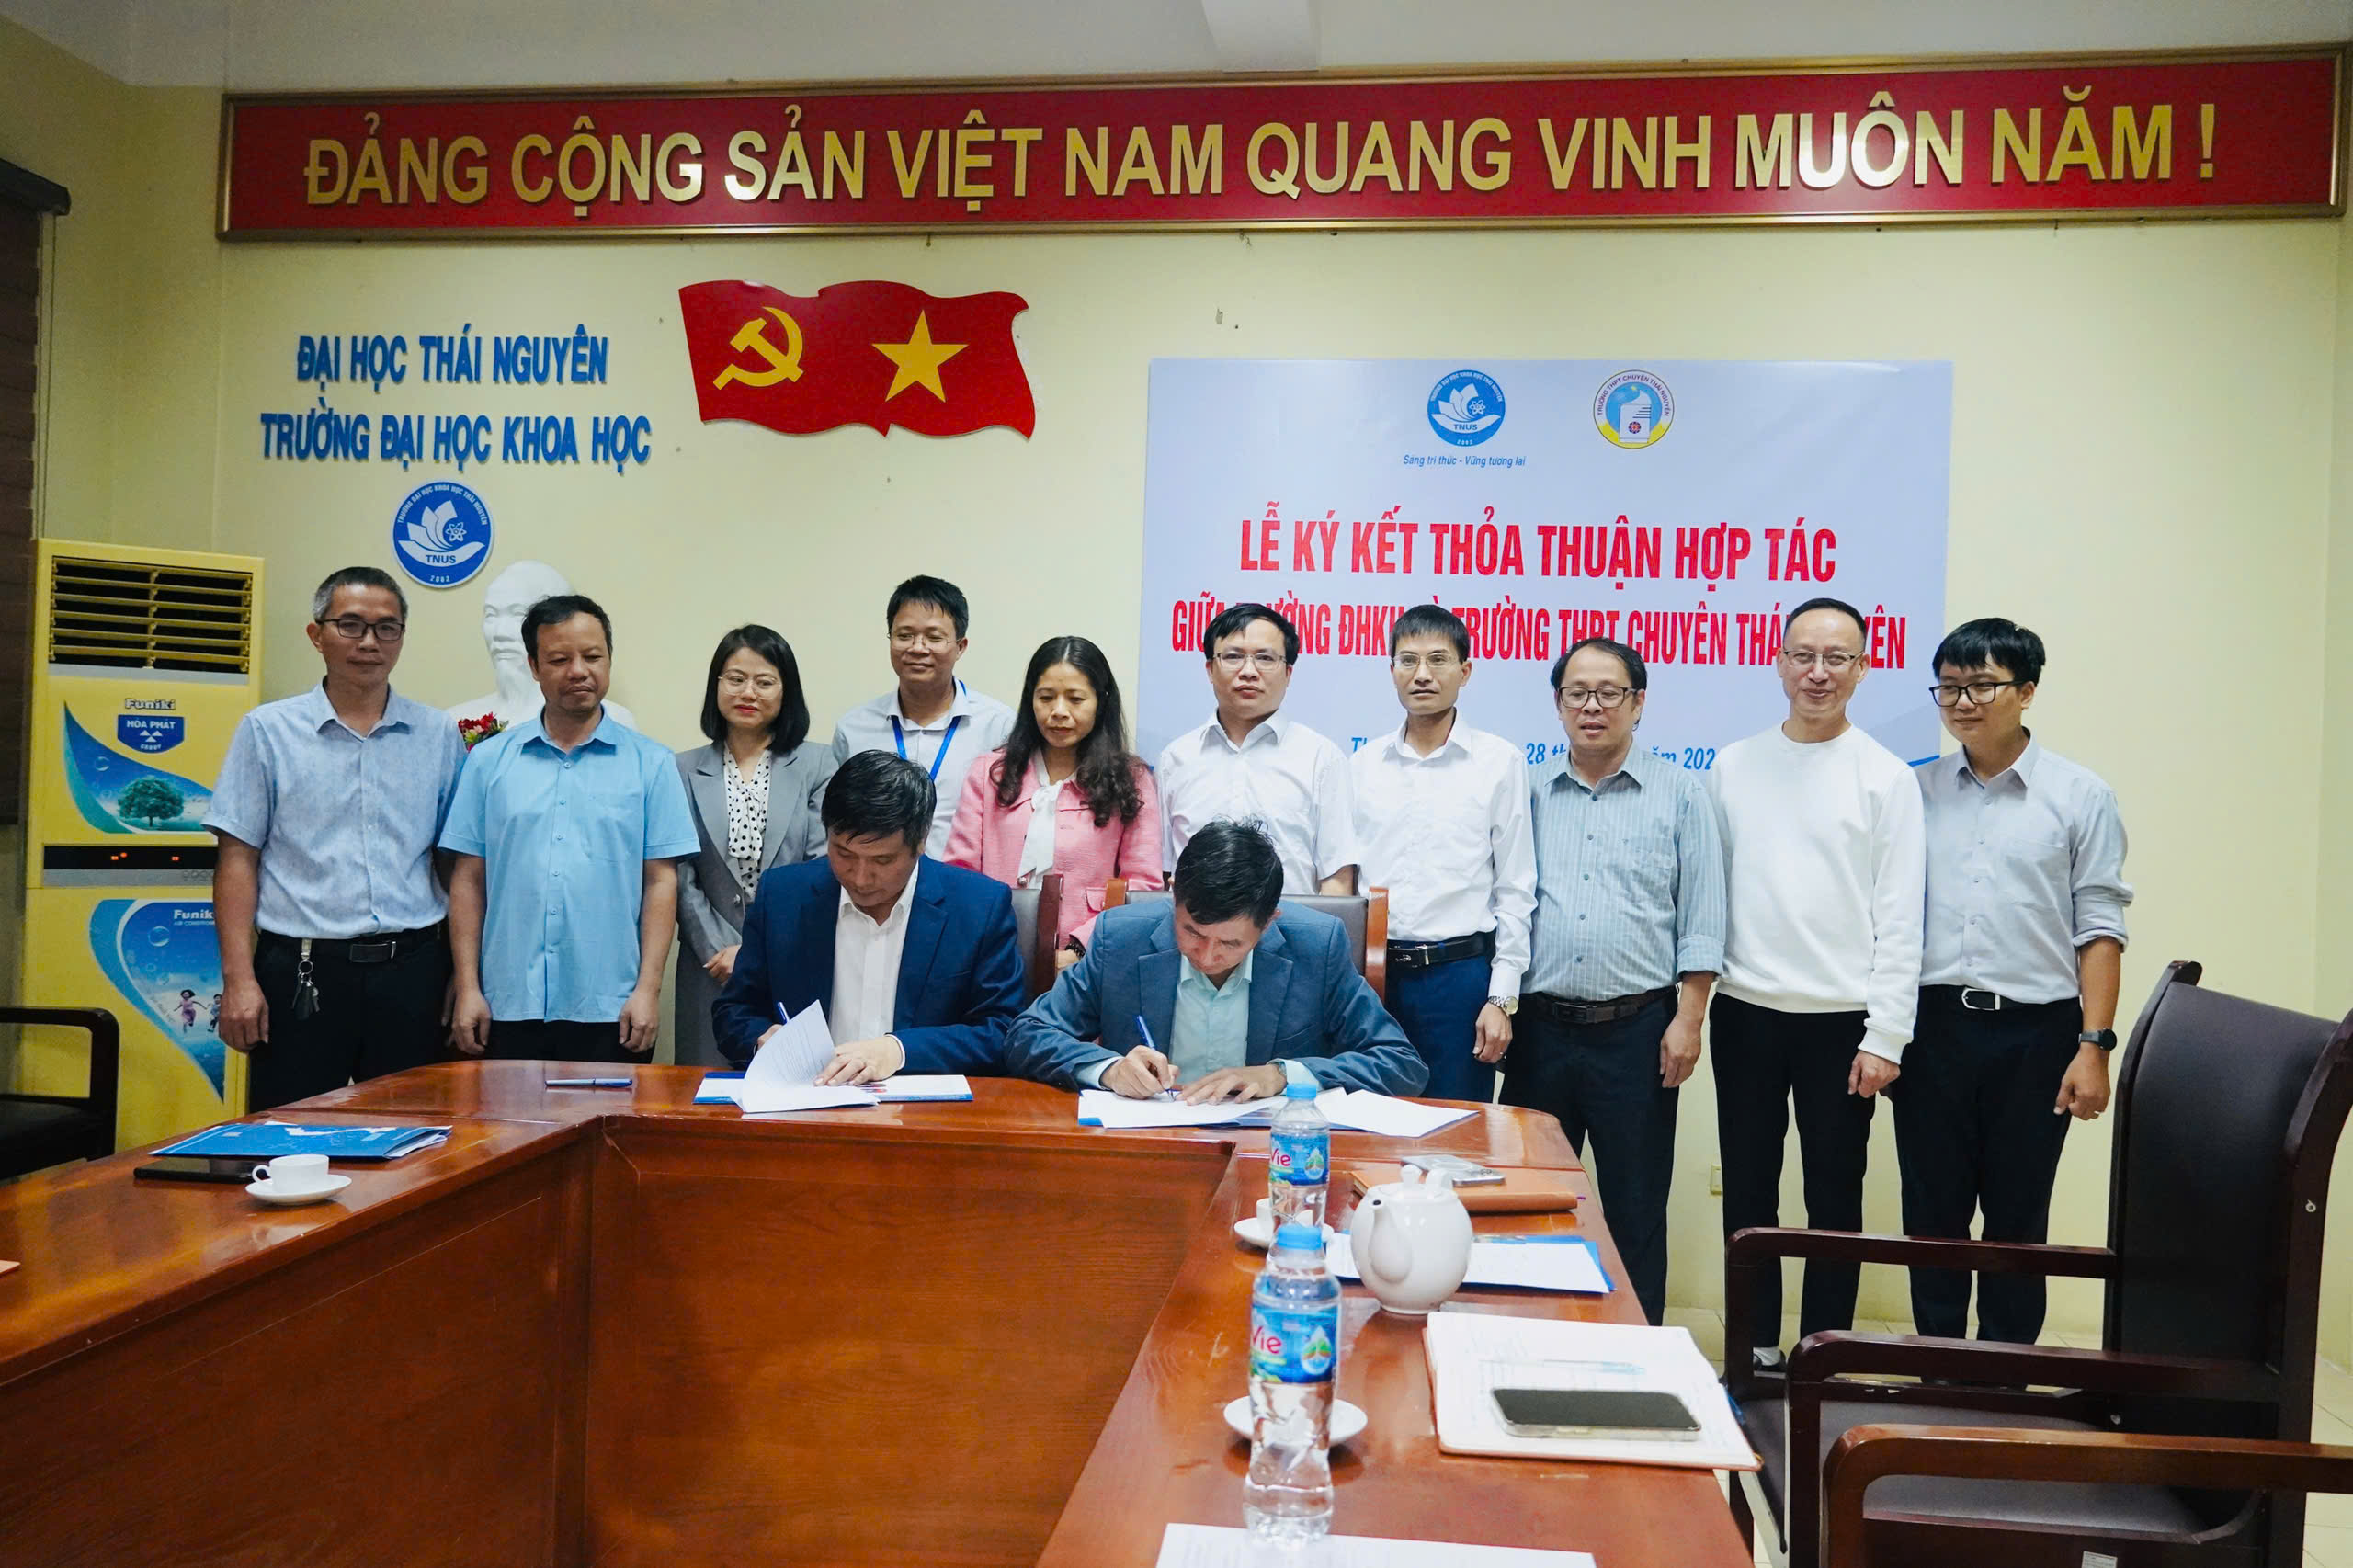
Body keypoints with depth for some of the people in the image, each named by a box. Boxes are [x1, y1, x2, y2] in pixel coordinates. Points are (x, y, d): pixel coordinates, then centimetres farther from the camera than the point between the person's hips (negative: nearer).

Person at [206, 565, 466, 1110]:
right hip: (302, 970, -1)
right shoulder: (267, 730, 4)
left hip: (411, 968, 2)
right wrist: (238, 978, -7)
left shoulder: (438, 736, 7)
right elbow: (238, 859, 1)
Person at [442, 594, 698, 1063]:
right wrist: (467, 989, 2)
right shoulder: (489, 760, 8)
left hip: (609, 1011, -1)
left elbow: (661, 882, 1)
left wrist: (648, 989, -6)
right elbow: (468, 880, 7)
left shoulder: (650, 764, 3)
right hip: (509, 1008, 1)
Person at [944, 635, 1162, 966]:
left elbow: (1142, 883, 3)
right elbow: (960, 872, 10)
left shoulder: (1131, 780, 10)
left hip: (1087, 961, -1)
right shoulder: (989, 773, 15)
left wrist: (1080, 949, -9)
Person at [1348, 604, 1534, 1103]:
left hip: (1459, 972, -2)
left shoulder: (1499, 761, 1)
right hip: (1372, 971, 3)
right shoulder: (1363, 763, 9)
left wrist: (1502, 997, -4)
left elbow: (1515, 890, 1)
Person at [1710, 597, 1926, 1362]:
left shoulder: (1885, 776, -1)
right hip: (1746, 1011, 2)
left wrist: (1886, 1036, -9)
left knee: (1834, 1196, 7)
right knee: (1747, 1190, 10)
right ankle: (1755, 1349, 24)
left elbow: (1900, 918, -4)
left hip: (1842, 1018, -2)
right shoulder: (1733, 766, 6)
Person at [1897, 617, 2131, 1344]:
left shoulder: (2079, 796, 1)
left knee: (2017, 1220, 9)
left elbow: (2099, 929, -2)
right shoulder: (1917, 790, 7)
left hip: (2034, 1030, -2)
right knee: (1932, 1213, 9)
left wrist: (2094, 1045, -8)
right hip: (1932, 1023, 2)